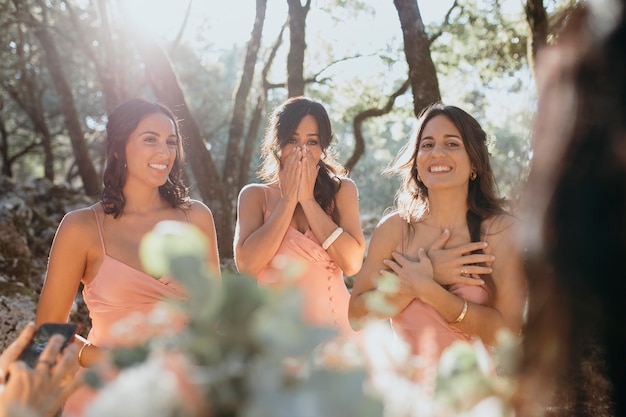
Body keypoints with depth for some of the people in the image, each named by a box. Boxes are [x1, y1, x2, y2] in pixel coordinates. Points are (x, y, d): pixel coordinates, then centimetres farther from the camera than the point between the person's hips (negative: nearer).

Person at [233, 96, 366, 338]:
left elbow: (352, 263, -8)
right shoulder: (255, 196, 7)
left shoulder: (342, 190, 6)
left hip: (333, 323, 0)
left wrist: (307, 199, -7)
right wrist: (288, 200, -6)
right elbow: (246, 265, -9)